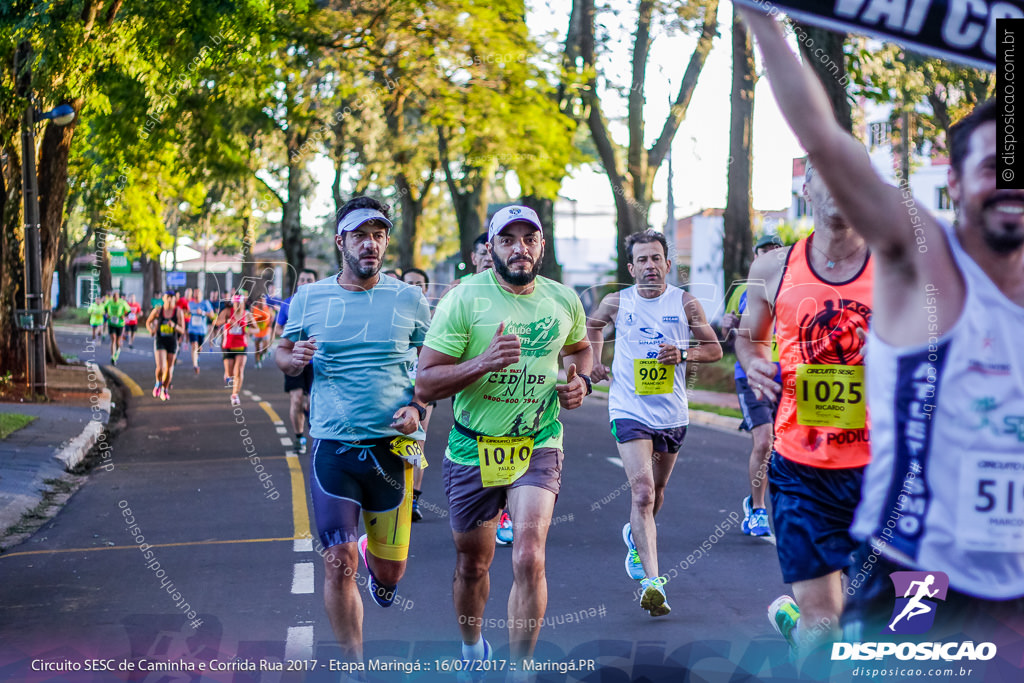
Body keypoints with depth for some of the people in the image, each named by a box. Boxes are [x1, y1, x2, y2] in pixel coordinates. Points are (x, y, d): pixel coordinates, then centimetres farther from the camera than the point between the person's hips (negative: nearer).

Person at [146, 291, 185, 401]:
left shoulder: (178, 311, -6)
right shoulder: (157, 310, -5)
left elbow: (182, 330, -6)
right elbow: (148, 322, 11)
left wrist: (174, 326, -25)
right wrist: (151, 330, -9)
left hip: (172, 342, 1)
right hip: (160, 341, -1)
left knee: (169, 368, 9)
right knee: (160, 367, -16)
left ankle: (165, 389, 31)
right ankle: (158, 383, 15)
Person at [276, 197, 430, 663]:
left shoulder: (409, 300, 2)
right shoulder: (308, 298, 3)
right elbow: (282, 352, 15)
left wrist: (417, 407, -9)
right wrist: (295, 359, -9)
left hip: (392, 448, 1)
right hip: (333, 446, 0)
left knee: (391, 570, 10)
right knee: (338, 566, -7)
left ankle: (373, 553, 48)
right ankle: (354, 665, 10)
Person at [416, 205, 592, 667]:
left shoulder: (564, 300, 1)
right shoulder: (463, 300, -12)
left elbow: (580, 347, 24)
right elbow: (424, 384, -14)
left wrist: (580, 381, 2)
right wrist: (483, 362, -29)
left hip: (538, 446, 1)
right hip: (472, 450, -1)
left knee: (529, 558, -18)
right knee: (472, 564, 14)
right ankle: (472, 650, 43)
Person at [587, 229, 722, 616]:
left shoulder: (686, 304, -2)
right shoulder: (616, 303, -1)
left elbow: (714, 349, 4)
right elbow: (593, 325, 22)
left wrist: (683, 355, -14)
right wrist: (594, 361, 8)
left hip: (672, 413, 2)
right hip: (629, 411, -2)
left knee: (656, 489, 19)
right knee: (642, 491, -18)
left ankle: (636, 536, 52)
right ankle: (652, 581, -22)